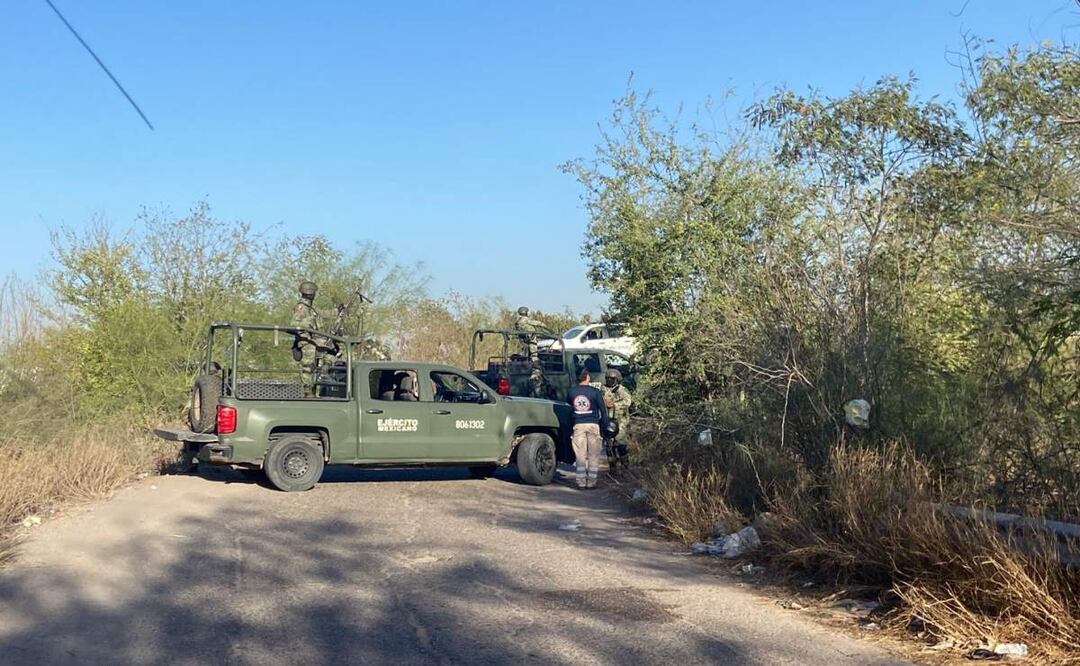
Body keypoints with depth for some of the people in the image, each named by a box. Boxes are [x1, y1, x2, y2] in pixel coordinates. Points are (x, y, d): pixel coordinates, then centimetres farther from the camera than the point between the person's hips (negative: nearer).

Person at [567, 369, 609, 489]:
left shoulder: (571, 392, 3)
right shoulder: (595, 392, -4)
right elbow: (603, 409, -1)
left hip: (578, 425, 2)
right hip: (593, 424, -2)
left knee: (580, 455, 6)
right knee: (593, 455, 5)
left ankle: (581, 482, 3)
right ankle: (591, 481, 3)